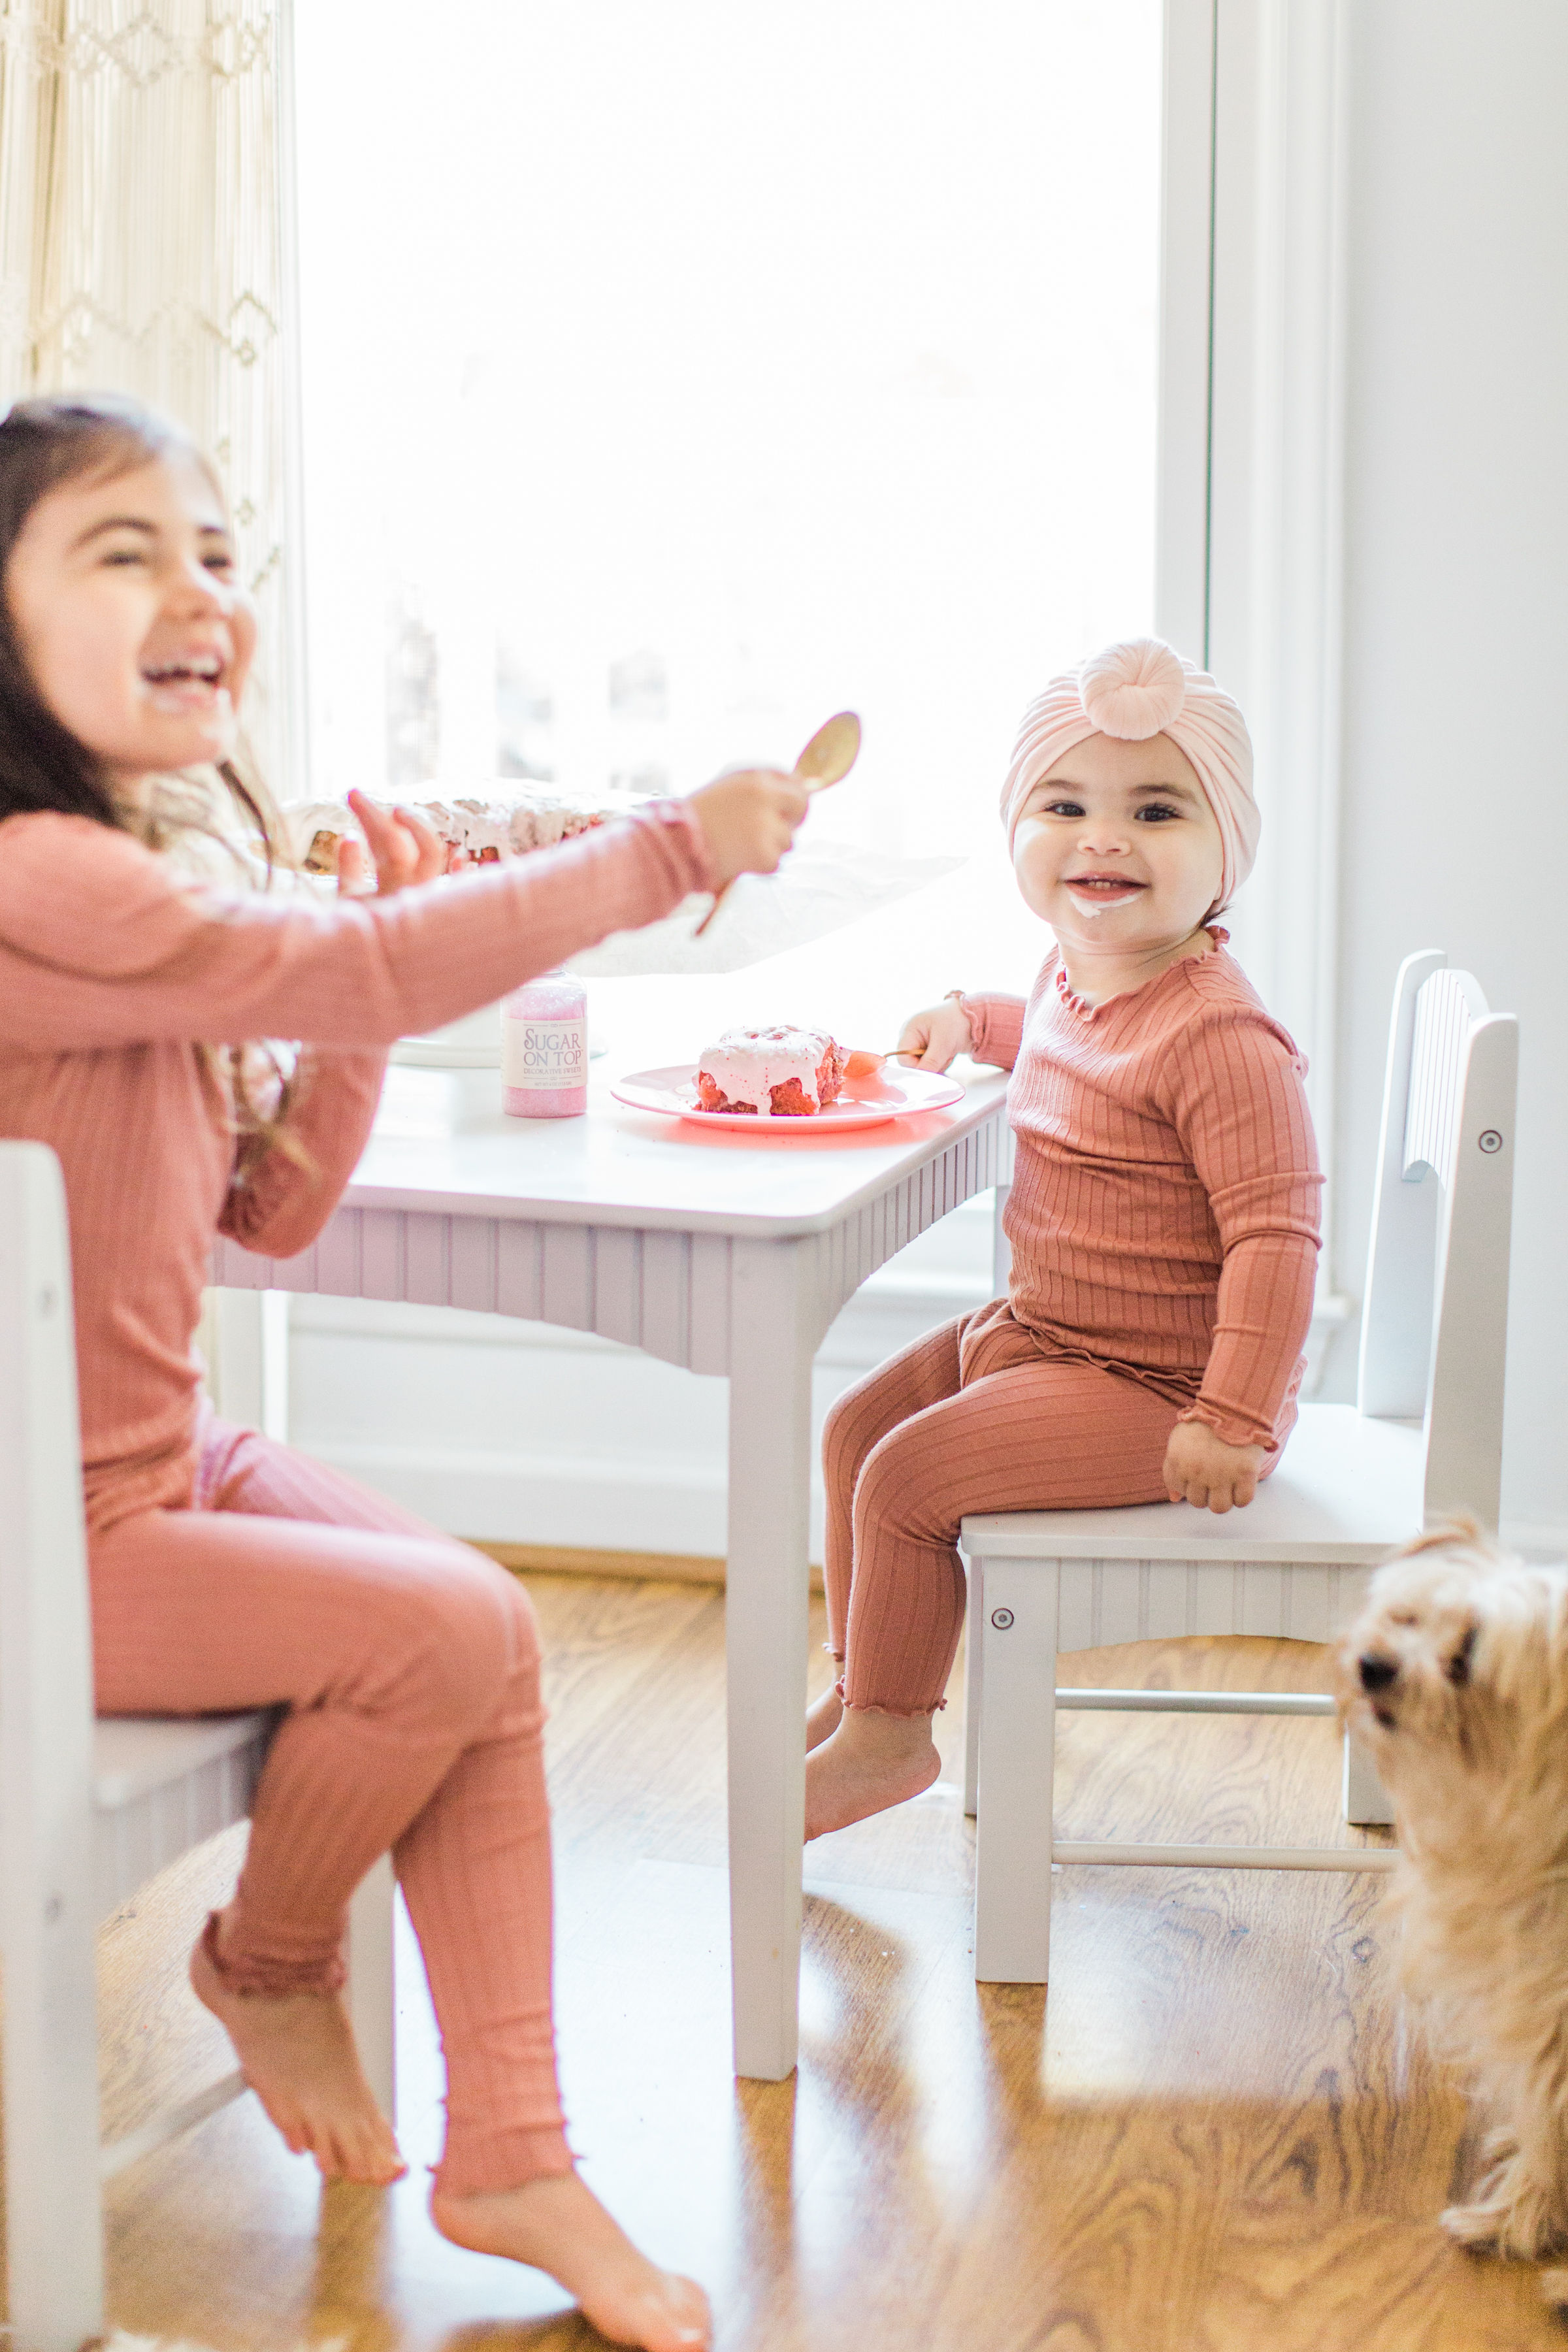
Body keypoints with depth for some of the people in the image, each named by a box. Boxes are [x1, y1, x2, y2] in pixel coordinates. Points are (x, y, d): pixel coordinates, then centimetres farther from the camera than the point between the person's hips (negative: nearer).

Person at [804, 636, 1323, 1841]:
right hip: (1035, 1332, 10)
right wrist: (968, 1017, 15)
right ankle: (860, 1685, 30)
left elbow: (1274, 1234, -27)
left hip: (1148, 1384, -10)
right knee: (856, 1427, 15)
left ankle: (888, 1739, 4)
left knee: (909, 1474, -16)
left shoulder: (1219, 1037, -26)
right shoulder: (1072, 975, 4)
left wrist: (1233, 1424, -28)